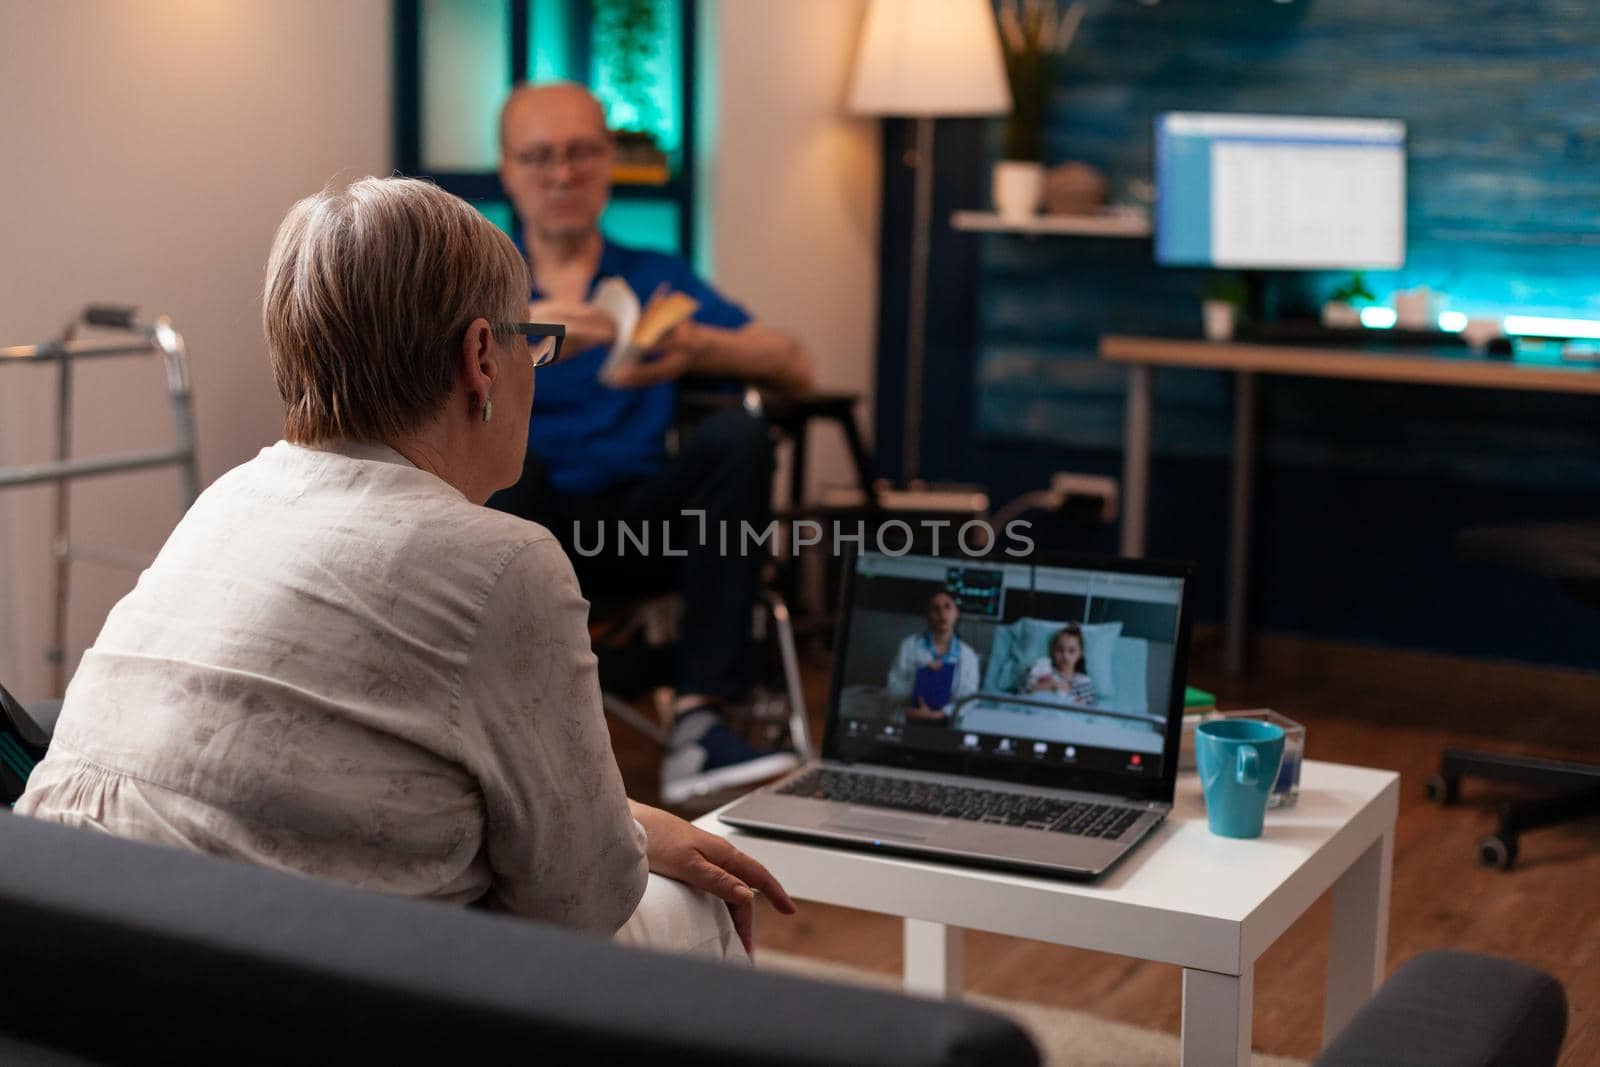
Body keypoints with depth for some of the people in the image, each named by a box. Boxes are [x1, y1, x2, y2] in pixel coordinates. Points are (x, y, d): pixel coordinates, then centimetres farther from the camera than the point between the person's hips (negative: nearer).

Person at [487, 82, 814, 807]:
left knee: (737, 435, -26)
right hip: (520, 522, -1)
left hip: (638, 526, 2)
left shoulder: (661, 279, 20)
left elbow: (795, 368, 7)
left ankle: (698, 722, -33)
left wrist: (699, 348, -14)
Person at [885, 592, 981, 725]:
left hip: (946, 725, 2)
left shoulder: (968, 656, 10)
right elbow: (893, 693, 5)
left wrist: (936, 715, -15)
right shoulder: (909, 646, 7)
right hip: (909, 723, -2)